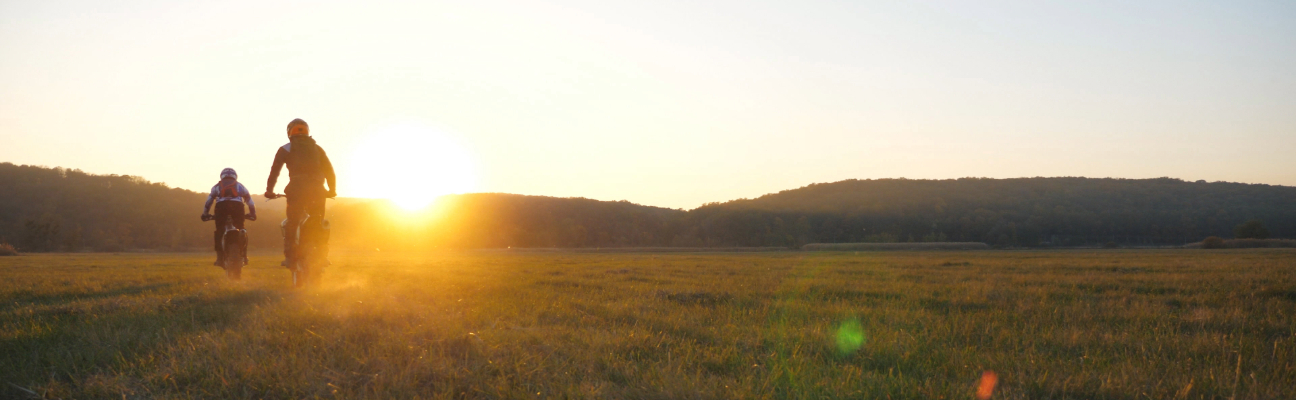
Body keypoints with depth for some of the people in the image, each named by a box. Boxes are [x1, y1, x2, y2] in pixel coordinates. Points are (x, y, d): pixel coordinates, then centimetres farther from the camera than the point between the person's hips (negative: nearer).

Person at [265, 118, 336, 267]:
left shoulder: (286, 149, 13)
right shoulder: (317, 149, 20)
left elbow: (275, 170, 5)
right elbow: (329, 170, 14)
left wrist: (269, 190, 7)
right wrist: (332, 189, 20)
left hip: (297, 188, -2)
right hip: (317, 190, 2)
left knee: (292, 222, 3)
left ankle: (289, 256, -5)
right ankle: (322, 253, 7)